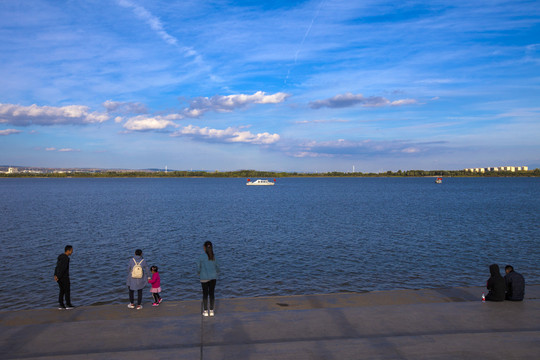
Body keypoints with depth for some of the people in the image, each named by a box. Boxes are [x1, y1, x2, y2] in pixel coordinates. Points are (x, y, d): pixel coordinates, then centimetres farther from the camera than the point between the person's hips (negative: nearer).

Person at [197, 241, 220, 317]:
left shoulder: (201, 257, -11)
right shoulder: (214, 257, -1)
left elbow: (199, 268, -3)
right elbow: (217, 268, 7)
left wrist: (199, 273, 19)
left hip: (204, 278, -2)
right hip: (213, 277, 3)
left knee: (205, 294, 7)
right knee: (212, 293, 9)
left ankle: (205, 311, 11)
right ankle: (212, 311, 12)